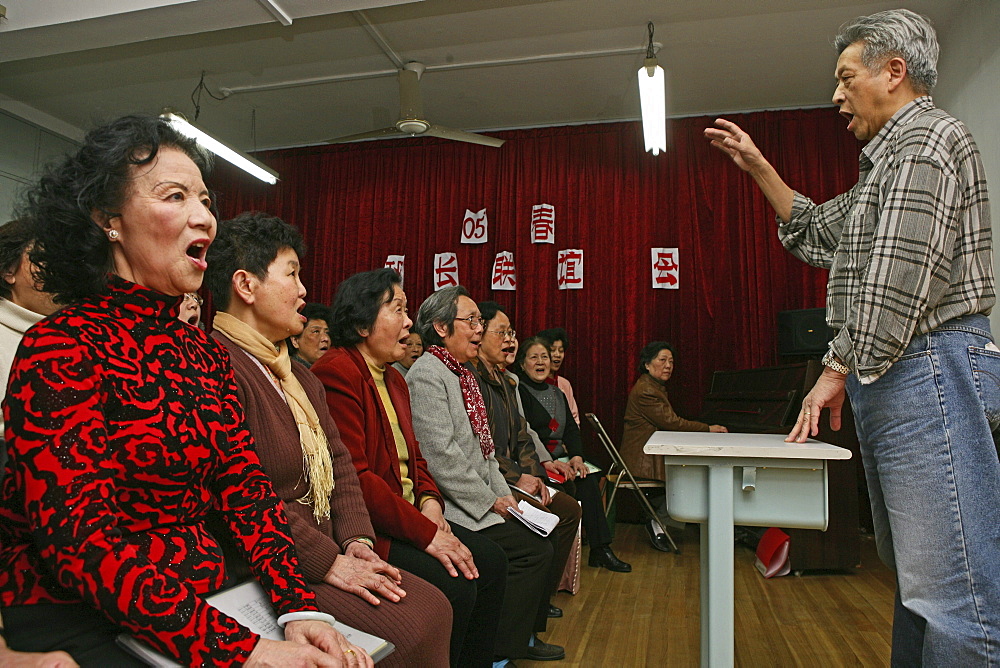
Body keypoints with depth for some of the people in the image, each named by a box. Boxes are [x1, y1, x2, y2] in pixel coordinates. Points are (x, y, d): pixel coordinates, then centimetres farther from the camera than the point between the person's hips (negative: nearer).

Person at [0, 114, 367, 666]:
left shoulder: (206, 353, 9)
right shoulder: (59, 347, -12)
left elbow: (243, 485, 3)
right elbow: (80, 536, -19)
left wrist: (299, 608, -11)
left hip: (200, 608, 6)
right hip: (76, 623, -5)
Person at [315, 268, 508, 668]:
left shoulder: (394, 380, 16)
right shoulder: (337, 373, -16)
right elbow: (353, 477, -23)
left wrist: (430, 500, -3)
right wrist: (425, 533, -21)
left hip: (408, 515, 10)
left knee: (490, 560, 1)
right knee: (455, 585, -21)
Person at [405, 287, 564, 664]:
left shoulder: (462, 374, 17)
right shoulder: (426, 375, -14)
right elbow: (442, 457, -21)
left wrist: (505, 495, 8)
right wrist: (490, 501, -14)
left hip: (480, 500, 9)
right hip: (452, 508, -9)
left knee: (542, 535, 2)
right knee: (534, 550, -14)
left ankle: (525, 635, 18)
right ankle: (497, 652, -1)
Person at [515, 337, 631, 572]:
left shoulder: (556, 392, 19)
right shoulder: (519, 391, -5)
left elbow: (572, 428, 11)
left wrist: (576, 456, -8)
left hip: (559, 458, 6)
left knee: (588, 479, -17)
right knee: (584, 483, -22)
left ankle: (600, 549, -11)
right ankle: (599, 550, -10)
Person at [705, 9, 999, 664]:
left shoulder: (926, 140, -7)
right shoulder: (890, 159, 25)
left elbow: (898, 282, -17)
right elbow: (821, 234, 31)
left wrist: (838, 369, -12)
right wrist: (759, 168, 26)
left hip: (927, 367, -11)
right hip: (889, 379, 11)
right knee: (917, 573, 14)